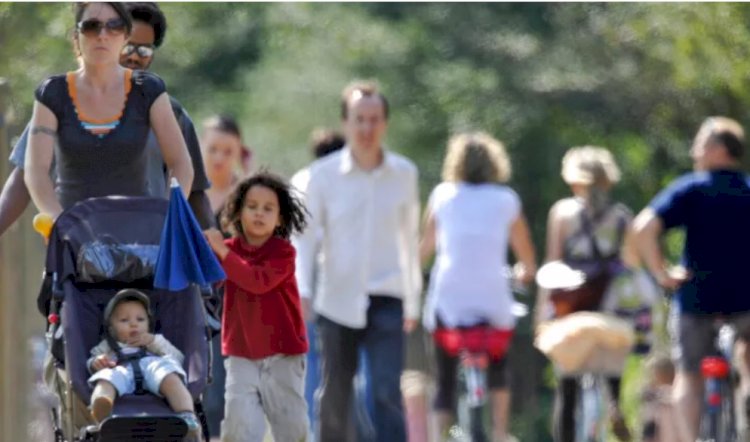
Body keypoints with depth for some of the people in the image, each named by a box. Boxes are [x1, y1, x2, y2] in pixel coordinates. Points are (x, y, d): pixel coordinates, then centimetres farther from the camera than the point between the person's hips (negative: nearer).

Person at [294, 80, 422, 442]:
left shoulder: (404, 174, 2)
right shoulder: (324, 174, -3)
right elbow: (306, 238, 0)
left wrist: (413, 301, 18)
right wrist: (300, 291, -13)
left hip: (386, 302, 0)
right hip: (338, 301, 0)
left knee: (387, 392, -14)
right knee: (334, 398, 9)